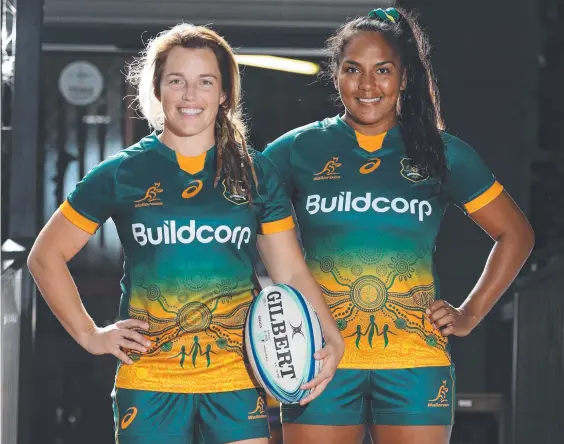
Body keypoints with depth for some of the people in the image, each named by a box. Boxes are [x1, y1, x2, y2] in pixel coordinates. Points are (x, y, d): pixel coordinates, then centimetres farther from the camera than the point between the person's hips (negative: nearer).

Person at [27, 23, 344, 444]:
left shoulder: (258, 173, 7)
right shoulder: (121, 173, 2)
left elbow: (292, 272, 5)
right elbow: (46, 256, 8)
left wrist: (330, 339, -12)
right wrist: (89, 334, 0)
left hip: (238, 382, 1)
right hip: (148, 384, -1)